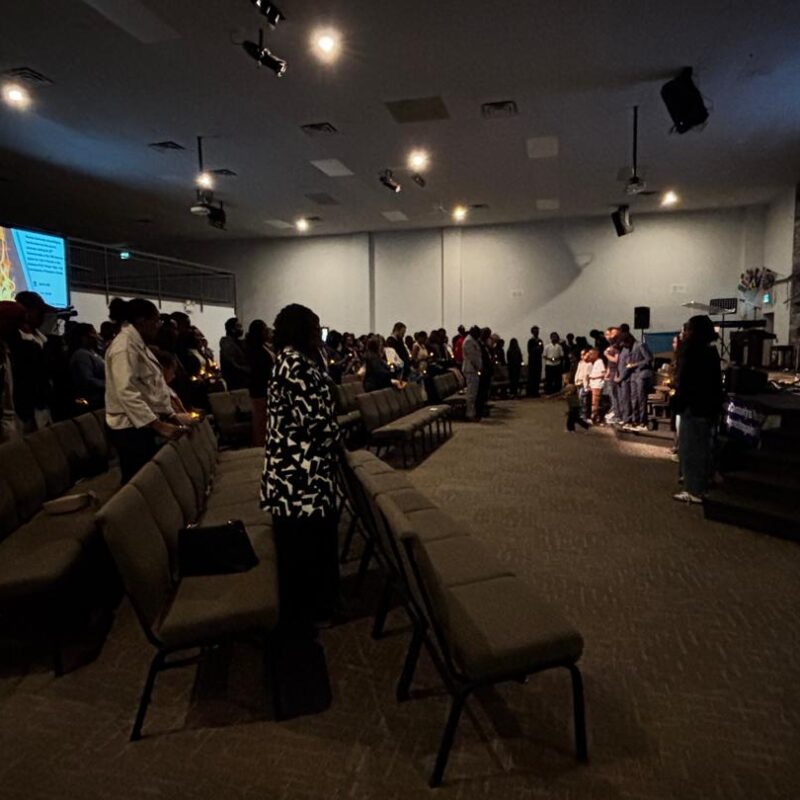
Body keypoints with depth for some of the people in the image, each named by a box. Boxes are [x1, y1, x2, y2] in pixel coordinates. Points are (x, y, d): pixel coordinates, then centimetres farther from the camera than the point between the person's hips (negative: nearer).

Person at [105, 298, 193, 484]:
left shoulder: (139, 344, 15)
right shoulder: (125, 346, -17)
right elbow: (127, 393, -28)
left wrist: (171, 416, 11)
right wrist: (159, 425, -33)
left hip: (143, 425, 10)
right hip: (131, 428, -10)